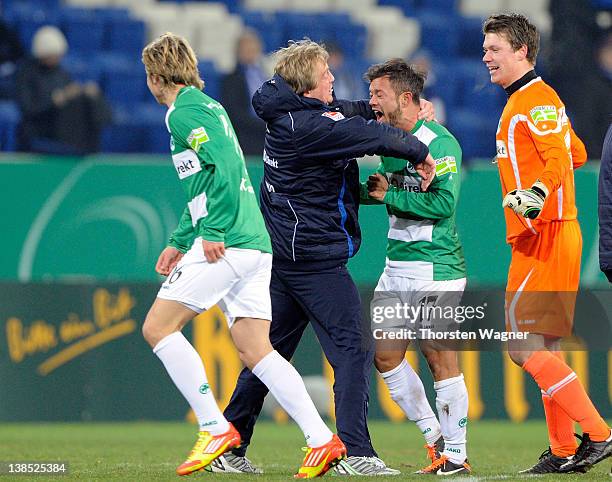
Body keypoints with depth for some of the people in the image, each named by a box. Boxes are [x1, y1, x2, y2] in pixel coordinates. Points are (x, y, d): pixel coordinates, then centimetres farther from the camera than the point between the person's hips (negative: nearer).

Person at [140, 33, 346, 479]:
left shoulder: (185, 112, -6)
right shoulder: (208, 107, 24)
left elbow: (226, 166, -20)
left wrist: (212, 232, -20)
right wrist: (180, 241, 34)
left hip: (226, 245, -9)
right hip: (255, 245, 9)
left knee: (158, 327, -4)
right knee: (255, 349, 4)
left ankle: (216, 429, -8)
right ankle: (321, 440, -6)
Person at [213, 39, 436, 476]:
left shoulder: (289, 117, 10)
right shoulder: (310, 126, -18)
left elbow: (349, 113, 23)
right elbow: (375, 137, -21)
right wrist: (420, 152, -5)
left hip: (283, 255, 10)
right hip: (315, 256, -10)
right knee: (353, 349, -7)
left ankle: (230, 449, 16)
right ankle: (356, 453, -13)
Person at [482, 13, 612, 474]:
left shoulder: (536, 100, -12)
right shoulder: (524, 100, 19)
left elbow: (560, 158, -26)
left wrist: (539, 192, -43)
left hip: (545, 238, -10)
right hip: (548, 237, 10)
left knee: (524, 347, -14)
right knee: (544, 351, 11)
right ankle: (564, 451, 13)